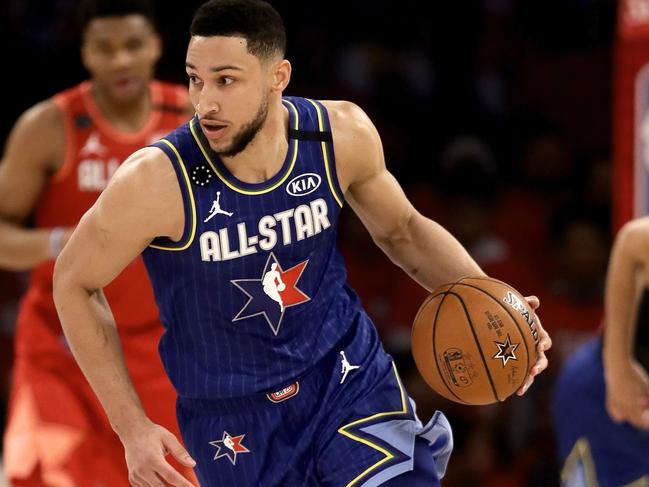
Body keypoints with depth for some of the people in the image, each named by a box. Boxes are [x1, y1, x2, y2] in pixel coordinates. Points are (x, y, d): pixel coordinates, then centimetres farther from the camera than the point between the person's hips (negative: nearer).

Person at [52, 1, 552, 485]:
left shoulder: (342, 134, -13)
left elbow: (402, 229, 7)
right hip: (233, 419, -1)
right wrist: (133, 427, -12)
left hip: (349, 376, 1)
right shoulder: (158, 181, -23)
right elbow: (75, 284, -8)